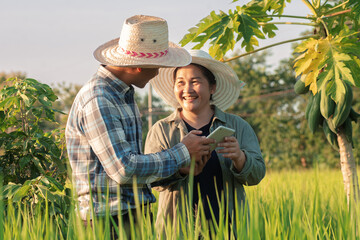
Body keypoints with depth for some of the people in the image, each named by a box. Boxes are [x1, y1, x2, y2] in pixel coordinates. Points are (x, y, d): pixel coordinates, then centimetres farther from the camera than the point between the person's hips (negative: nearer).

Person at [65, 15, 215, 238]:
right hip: (110, 220, -9)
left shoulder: (122, 93, 16)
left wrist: (180, 167, 7)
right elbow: (123, 170, -21)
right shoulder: (97, 100, -16)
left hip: (134, 215, 9)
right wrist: (182, 152, -11)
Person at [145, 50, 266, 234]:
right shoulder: (161, 130, 7)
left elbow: (256, 175, 0)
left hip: (228, 226, 1)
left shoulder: (237, 127, 8)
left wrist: (239, 158, -22)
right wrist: (180, 168, -26)